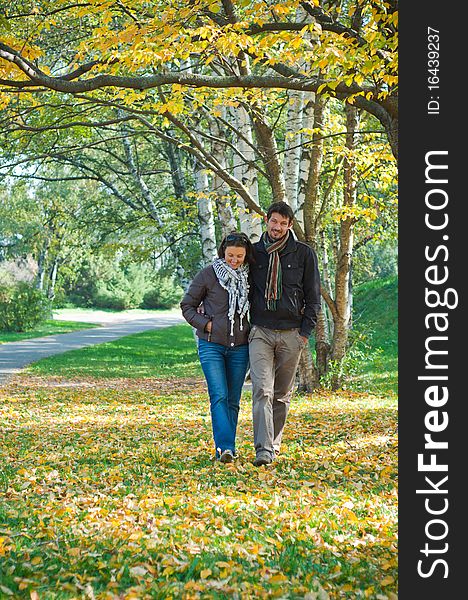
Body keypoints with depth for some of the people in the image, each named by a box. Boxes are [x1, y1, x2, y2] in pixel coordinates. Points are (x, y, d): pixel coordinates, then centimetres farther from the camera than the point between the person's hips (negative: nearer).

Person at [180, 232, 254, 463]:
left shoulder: (249, 277, 7)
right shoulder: (208, 275, -3)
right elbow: (187, 306, 3)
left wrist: (253, 331, 6)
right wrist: (206, 324, -8)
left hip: (239, 347, 4)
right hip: (211, 344, -3)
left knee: (233, 400, 7)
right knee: (219, 396, -14)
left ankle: (227, 447, 16)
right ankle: (224, 447, -20)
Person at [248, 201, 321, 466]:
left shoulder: (304, 253, 3)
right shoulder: (254, 252, 8)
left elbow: (313, 295, 4)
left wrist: (306, 331, -3)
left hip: (291, 334, 0)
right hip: (260, 333, 0)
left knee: (282, 394, 8)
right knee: (262, 390, -13)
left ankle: (274, 443, 22)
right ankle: (264, 449, -18)